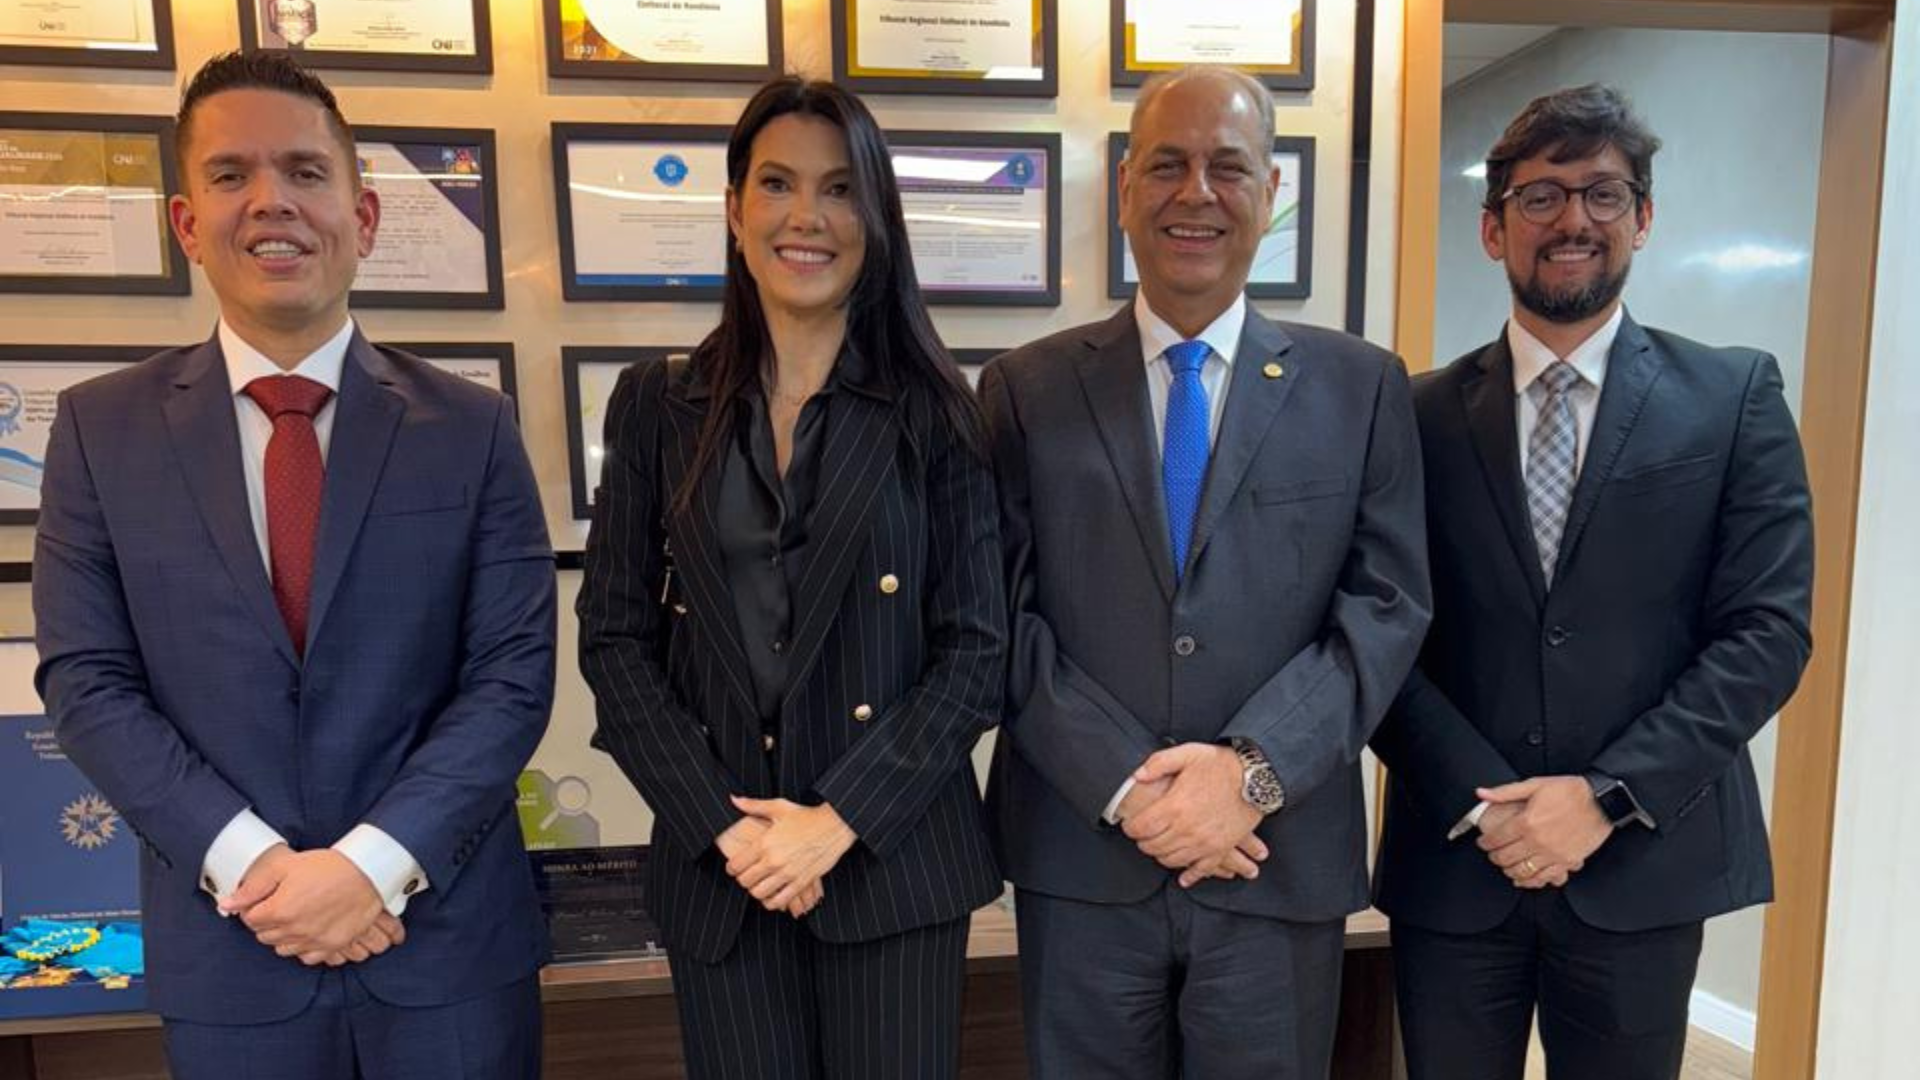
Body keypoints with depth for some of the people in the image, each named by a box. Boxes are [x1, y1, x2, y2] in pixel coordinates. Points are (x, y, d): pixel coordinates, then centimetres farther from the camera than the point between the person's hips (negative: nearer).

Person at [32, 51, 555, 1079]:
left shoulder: (470, 427, -3)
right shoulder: (102, 428, 1)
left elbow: (514, 671, -7)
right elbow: (85, 680, -2)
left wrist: (375, 862, -16)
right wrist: (248, 860, -13)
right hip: (225, 944, 1)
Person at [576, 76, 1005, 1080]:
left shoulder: (932, 413, -2)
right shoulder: (655, 406, 2)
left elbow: (976, 647, -5)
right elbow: (615, 637, 1)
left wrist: (840, 817, -13)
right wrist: (719, 822, -8)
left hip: (893, 851, -1)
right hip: (716, 863, 1)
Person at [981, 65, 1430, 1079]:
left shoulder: (1360, 385, 3)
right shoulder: (1026, 389, 1)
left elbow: (1387, 605, -2)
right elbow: (1002, 616, -3)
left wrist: (1253, 770, -14)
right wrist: (1126, 785, -13)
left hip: (1282, 862, 1)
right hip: (1082, 861, 0)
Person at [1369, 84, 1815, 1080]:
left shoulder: (1735, 396, 2)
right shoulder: (1421, 414, 1)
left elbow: (1768, 631, -4)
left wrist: (1609, 796, -13)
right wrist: (1481, 804, -13)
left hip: (1643, 863, 0)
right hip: (1452, 860, 0)